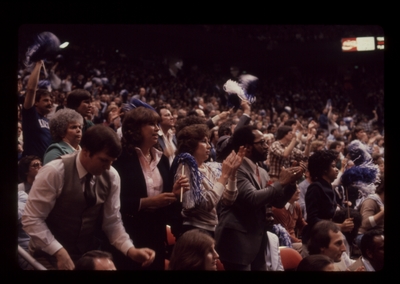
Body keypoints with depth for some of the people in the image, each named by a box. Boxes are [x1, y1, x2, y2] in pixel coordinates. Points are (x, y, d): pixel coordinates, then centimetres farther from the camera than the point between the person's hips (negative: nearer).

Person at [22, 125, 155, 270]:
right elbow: (31, 219, -17)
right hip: (51, 256, -4)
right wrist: (59, 252, -24)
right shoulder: (55, 172, -19)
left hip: (89, 255, 5)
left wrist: (131, 250, -15)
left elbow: (112, 222, 0)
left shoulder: (111, 176, -5)